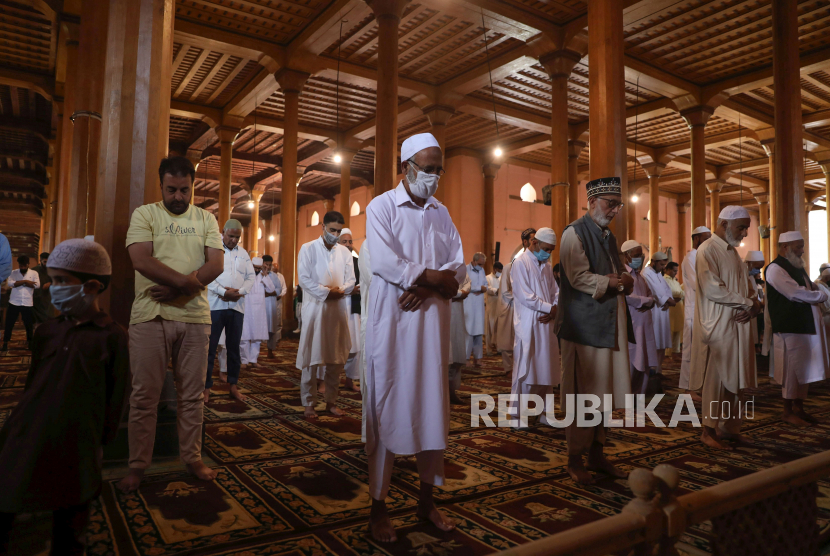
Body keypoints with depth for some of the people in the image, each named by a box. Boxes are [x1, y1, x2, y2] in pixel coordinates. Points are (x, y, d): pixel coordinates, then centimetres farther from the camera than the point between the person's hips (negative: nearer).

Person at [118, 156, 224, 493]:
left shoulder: (206, 219, 11)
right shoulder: (144, 214, 5)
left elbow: (216, 265, -1)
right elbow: (141, 260, -10)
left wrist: (175, 289, -12)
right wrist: (187, 282, -16)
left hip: (195, 318, 2)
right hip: (150, 317, -2)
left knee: (192, 395, 8)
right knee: (144, 396, 4)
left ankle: (192, 458, 20)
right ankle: (137, 466, 17)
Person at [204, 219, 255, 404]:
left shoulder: (243, 253, 14)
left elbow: (250, 277, 10)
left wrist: (240, 292, -9)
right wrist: (223, 291, -18)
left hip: (237, 306, 4)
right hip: (215, 305, -4)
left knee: (233, 347, 10)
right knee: (210, 347, -2)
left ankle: (233, 386, 19)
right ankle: (206, 387, 6)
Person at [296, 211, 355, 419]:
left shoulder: (345, 252, 12)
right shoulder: (308, 249, 3)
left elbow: (351, 281, 7)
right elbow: (304, 279, -6)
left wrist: (339, 290, -12)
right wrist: (327, 292, -14)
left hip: (339, 310, 3)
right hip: (315, 308, -3)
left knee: (336, 357, 6)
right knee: (311, 358, -1)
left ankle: (331, 401, 16)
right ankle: (309, 403, 8)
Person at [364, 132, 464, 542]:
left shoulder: (442, 214, 14)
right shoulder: (381, 207, -1)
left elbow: (459, 267, 5)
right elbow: (385, 263, -16)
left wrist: (426, 287, -14)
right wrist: (437, 276, -10)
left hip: (432, 321, 5)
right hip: (392, 322, -5)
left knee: (433, 409, 9)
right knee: (387, 410, 1)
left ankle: (427, 500, 24)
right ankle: (378, 506, 14)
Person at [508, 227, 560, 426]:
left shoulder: (547, 266, 14)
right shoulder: (521, 263, -8)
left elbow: (555, 291, 13)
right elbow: (525, 296, -14)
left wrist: (554, 311, -6)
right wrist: (550, 308, -11)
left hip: (546, 323, 7)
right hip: (528, 325, -7)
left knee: (547, 368, 9)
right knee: (525, 368, -3)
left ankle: (544, 412, 19)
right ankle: (518, 413, 7)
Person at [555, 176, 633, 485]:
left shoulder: (608, 236, 20)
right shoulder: (575, 233, -6)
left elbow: (621, 274, 21)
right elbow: (579, 277, -17)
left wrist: (625, 280, -2)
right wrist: (616, 282, -9)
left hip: (610, 325, 8)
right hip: (584, 325, -8)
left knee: (604, 392, 11)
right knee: (584, 394, -4)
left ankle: (597, 454, 22)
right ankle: (575, 459, 9)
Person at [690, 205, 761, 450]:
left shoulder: (733, 252, 17)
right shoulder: (708, 250, -11)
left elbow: (746, 285, 18)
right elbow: (712, 288, -21)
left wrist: (753, 304, -4)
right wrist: (748, 303, -11)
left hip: (738, 325, 8)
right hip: (718, 326, -8)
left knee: (734, 378, 11)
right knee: (717, 379, -3)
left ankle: (729, 427, 21)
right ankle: (709, 431, 7)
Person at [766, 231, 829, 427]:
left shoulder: (797, 267, 18)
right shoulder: (775, 269, -12)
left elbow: (811, 288, 23)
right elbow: (795, 293, -19)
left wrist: (813, 294, 0)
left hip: (807, 326, 9)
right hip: (790, 328, -9)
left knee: (804, 368, 13)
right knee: (792, 370, -2)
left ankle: (798, 408, 23)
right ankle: (788, 411, 9)